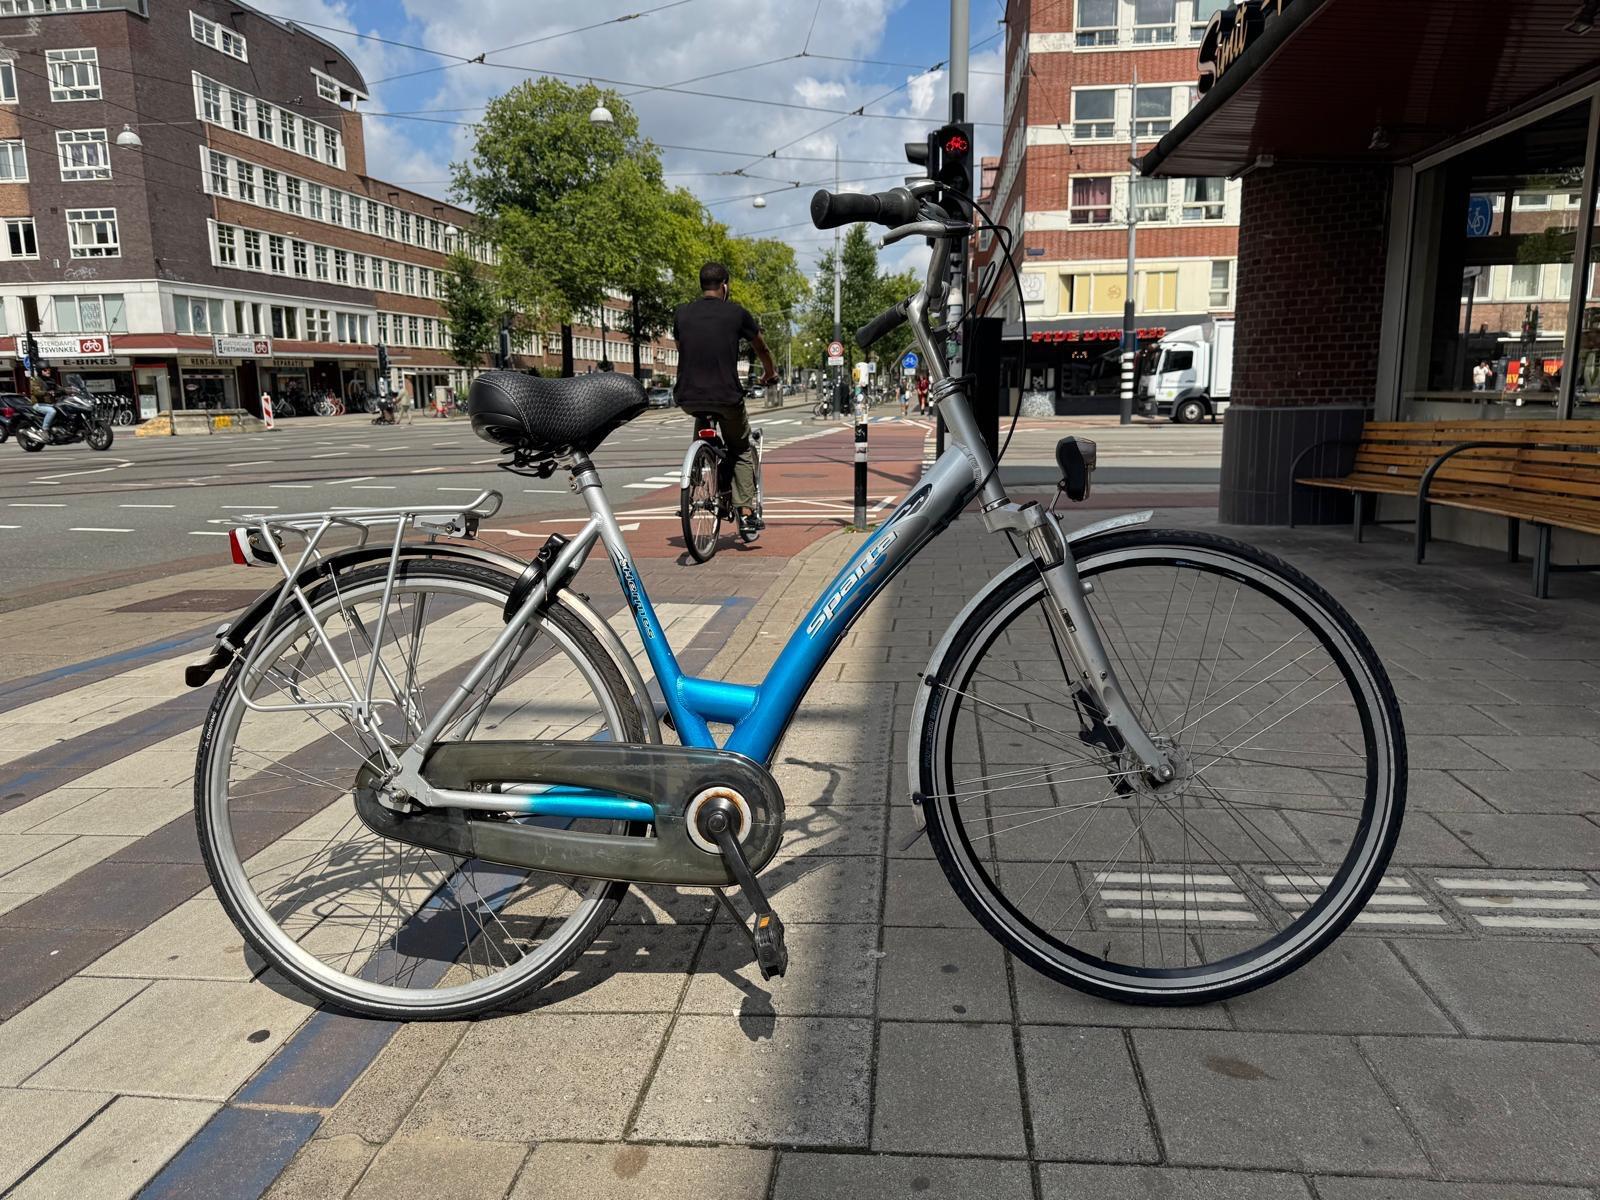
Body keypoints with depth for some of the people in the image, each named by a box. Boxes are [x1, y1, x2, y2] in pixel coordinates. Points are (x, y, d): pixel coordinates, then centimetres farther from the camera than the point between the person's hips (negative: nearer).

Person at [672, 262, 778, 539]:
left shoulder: (681, 313, 9)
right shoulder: (737, 313, 2)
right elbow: (762, 349, 18)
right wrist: (770, 375, 38)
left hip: (688, 399, 3)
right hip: (726, 399, -2)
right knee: (741, 450, 19)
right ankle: (747, 512, 10)